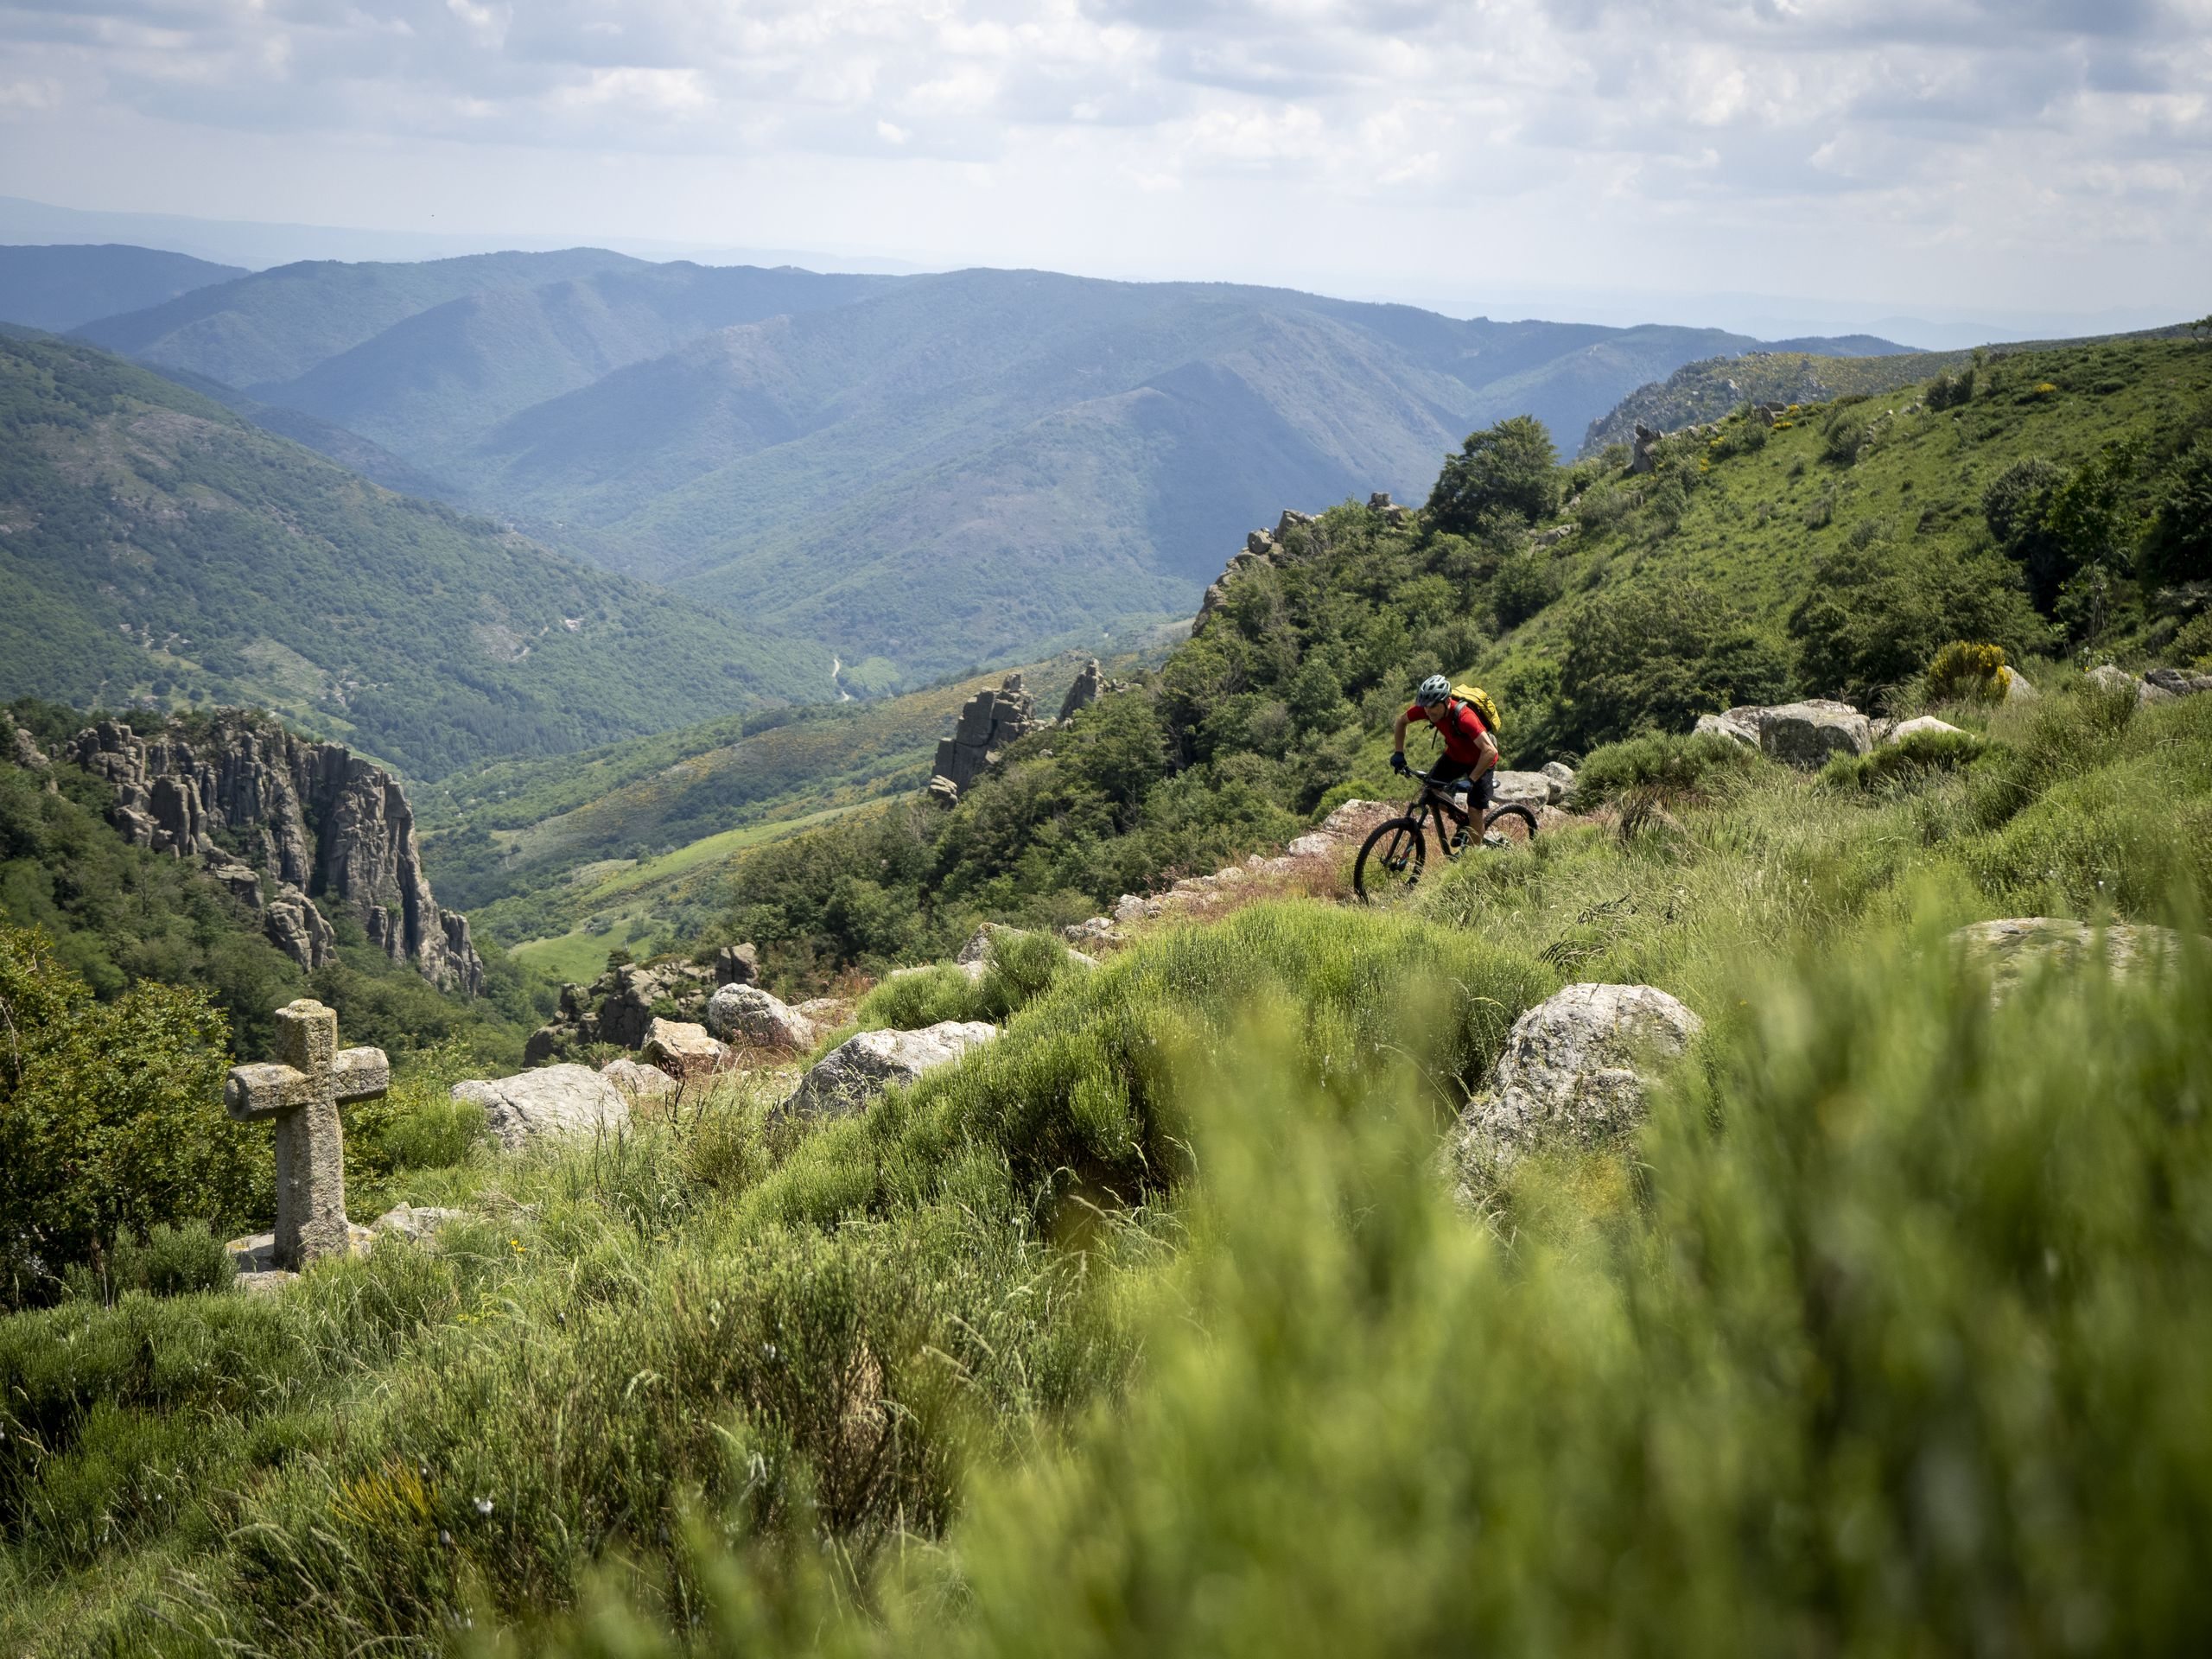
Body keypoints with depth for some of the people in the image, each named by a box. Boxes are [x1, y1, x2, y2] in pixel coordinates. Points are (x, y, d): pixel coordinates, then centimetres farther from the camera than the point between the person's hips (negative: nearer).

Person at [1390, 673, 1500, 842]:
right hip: (1454, 755, 6)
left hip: (1480, 760, -6)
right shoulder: (1426, 708, -23)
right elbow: (1402, 721, -2)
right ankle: (1462, 821, 14)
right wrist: (1399, 753, -9)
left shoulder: (1464, 717, -40)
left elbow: (1490, 751, -46)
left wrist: (1471, 780, -48)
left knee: (1475, 810, -10)